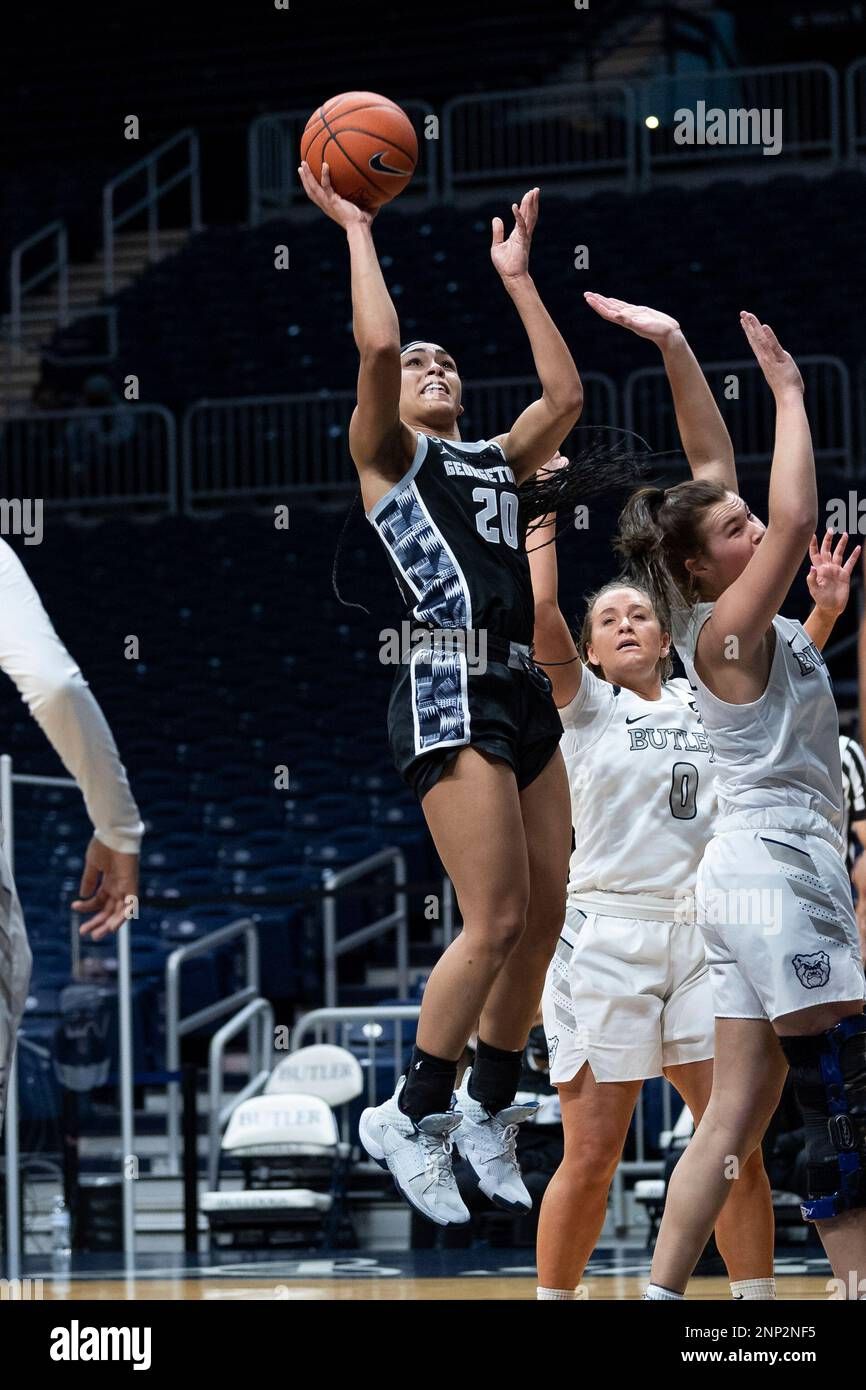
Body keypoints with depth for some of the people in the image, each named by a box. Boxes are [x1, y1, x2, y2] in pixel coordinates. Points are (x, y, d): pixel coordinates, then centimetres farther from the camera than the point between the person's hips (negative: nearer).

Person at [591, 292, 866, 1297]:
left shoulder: (746, 625, 11)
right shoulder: (727, 631, -12)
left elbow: (710, 472, 19)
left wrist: (675, 347, 18)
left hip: (753, 873, 9)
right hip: (778, 873, -9)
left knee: (735, 1119, 7)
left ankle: (660, 1299, 6)